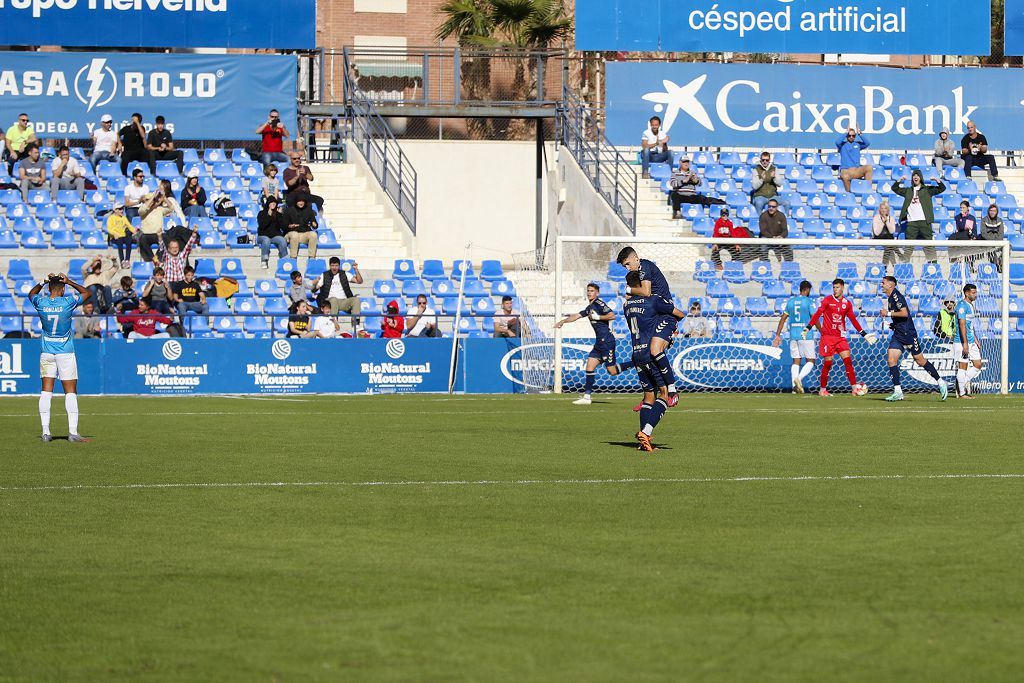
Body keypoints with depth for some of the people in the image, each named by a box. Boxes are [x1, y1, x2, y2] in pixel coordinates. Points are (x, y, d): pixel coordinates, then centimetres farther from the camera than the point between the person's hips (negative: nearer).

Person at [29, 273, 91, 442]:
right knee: (70, 392, 0)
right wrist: (69, 282, 5)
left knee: (46, 391, 6)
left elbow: (32, 294, 21)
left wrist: (43, 282, 14)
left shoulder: (41, 303, -4)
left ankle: (45, 432, 2)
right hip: (65, 352, -3)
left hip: (46, 352, 3)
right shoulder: (68, 302, -11)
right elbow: (88, 293, 5)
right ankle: (72, 432, -7)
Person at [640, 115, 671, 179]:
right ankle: (645, 172, -39)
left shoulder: (663, 134, 7)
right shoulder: (646, 133, -2)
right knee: (646, 150, -35)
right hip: (649, 156, -3)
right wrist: (656, 144, -28)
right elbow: (644, 146, -16)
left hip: (659, 157, 3)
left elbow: (665, 151, 5)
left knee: (670, 153, -22)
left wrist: (664, 143, -16)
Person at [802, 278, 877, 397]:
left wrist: (864, 334, 13)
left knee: (848, 360, -8)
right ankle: (823, 390, 9)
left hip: (840, 337, 3)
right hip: (828, 337, -3)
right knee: (827, 363, -3)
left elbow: (853, 320, 15)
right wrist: (807, 328, -17)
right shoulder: (827, 301, -2)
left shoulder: (847, 303, 9)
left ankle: (854, 387, -11)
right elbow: (817, 315, -6)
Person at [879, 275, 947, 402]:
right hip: (898, 335, 9)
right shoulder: (890, 298, 16)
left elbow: (904, 313, -25)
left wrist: (888, 313, -18)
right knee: (891, 359, -5)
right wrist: (894, 325, 14)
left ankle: (941, 383, 12)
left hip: (908, 333, -9)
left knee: (920, 360, -1)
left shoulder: (896, 295, -14)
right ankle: (897, 392, -5)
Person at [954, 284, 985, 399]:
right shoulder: (962, 305, -12)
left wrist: (976, 340, 23)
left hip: (971, 341, 9)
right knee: (963, 366, -5)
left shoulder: (970, 306, 18)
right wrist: (965, 343, -24)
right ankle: (961, 393, 0)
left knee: (978, 365, 7)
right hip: (962, 342, -9)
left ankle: (963, 383, 17)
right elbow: (962, 325, -19)